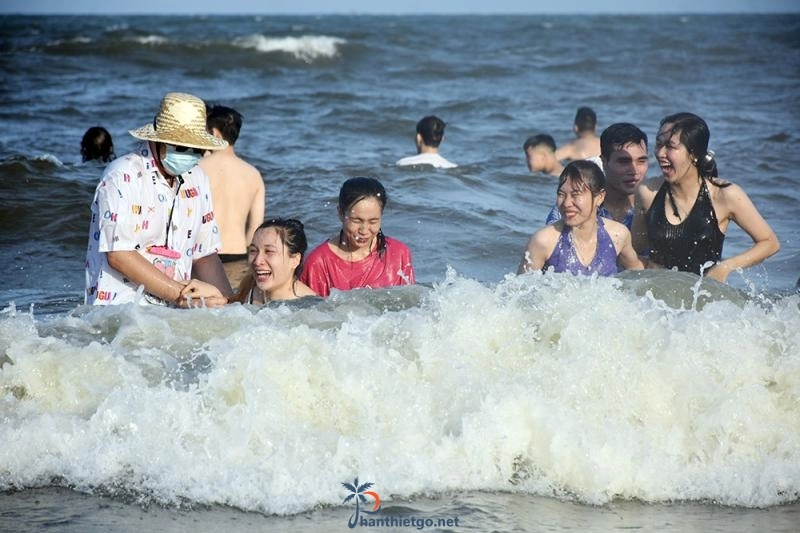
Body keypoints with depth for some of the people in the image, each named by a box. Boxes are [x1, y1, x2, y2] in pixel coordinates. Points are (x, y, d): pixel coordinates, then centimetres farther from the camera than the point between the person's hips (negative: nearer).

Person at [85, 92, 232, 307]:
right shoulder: (123, 177, -7)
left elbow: (205, 255, 16)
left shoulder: (196, 179, 14)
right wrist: (182, 295, -14)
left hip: (172, 316, 6)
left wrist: (228, 305, -1)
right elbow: (119, 256, -13)